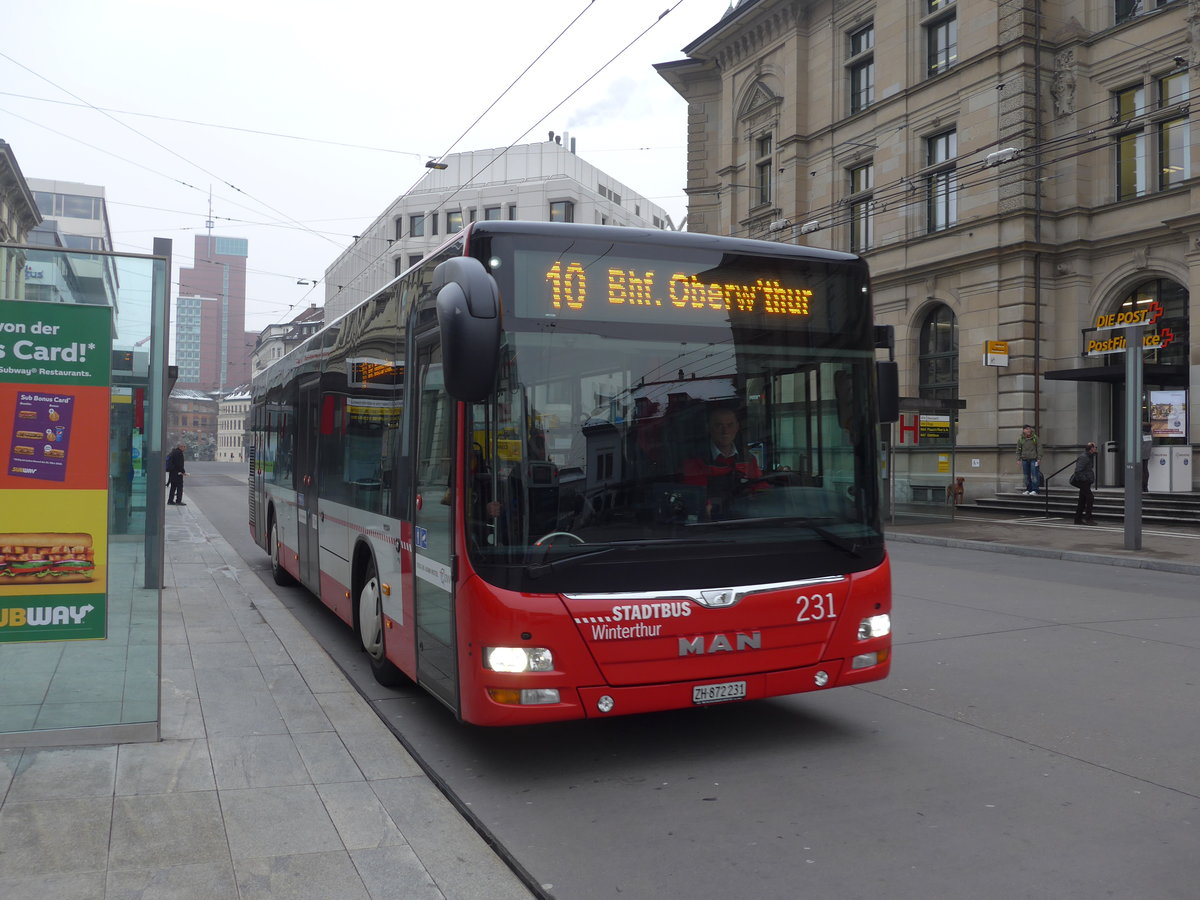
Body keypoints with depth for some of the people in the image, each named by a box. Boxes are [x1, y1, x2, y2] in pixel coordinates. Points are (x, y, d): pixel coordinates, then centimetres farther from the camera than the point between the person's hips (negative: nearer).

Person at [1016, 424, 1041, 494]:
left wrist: (1039, 458, -5)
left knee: (1034, 475, -6)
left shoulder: (1035, 438, -1)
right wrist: (1018, 459, 5)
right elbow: (1018, 450, 11)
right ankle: (1028, 489, 16)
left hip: (1033, 459, -3)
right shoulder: (1020, 439, 6)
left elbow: (1039, 448, 1)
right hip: (1025, 459, 3)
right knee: (1026, 475, 7)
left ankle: (1035, 490, -2)